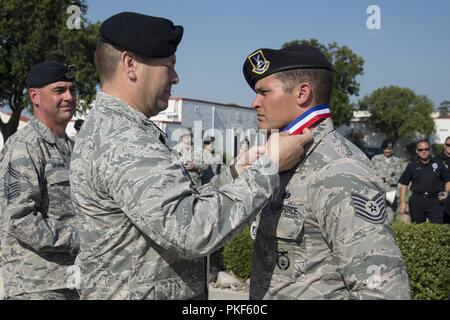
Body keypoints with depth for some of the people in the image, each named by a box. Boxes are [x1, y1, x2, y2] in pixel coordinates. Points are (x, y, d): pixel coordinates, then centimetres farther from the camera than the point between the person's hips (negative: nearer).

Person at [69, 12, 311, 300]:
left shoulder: (110, 127, 9)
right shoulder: (123, 140, -24)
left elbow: (175, 208, 10)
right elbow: (191, 232, -33)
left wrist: (234, 175, -1)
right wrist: (268, 167, -23)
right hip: (139, 291, -9)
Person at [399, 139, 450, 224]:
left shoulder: (438, 163, 8)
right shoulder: (412, 165, 7)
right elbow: (404, 184, 6)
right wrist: (403, 203, -1)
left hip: (435, 201, -1)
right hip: (417, 201, 1)